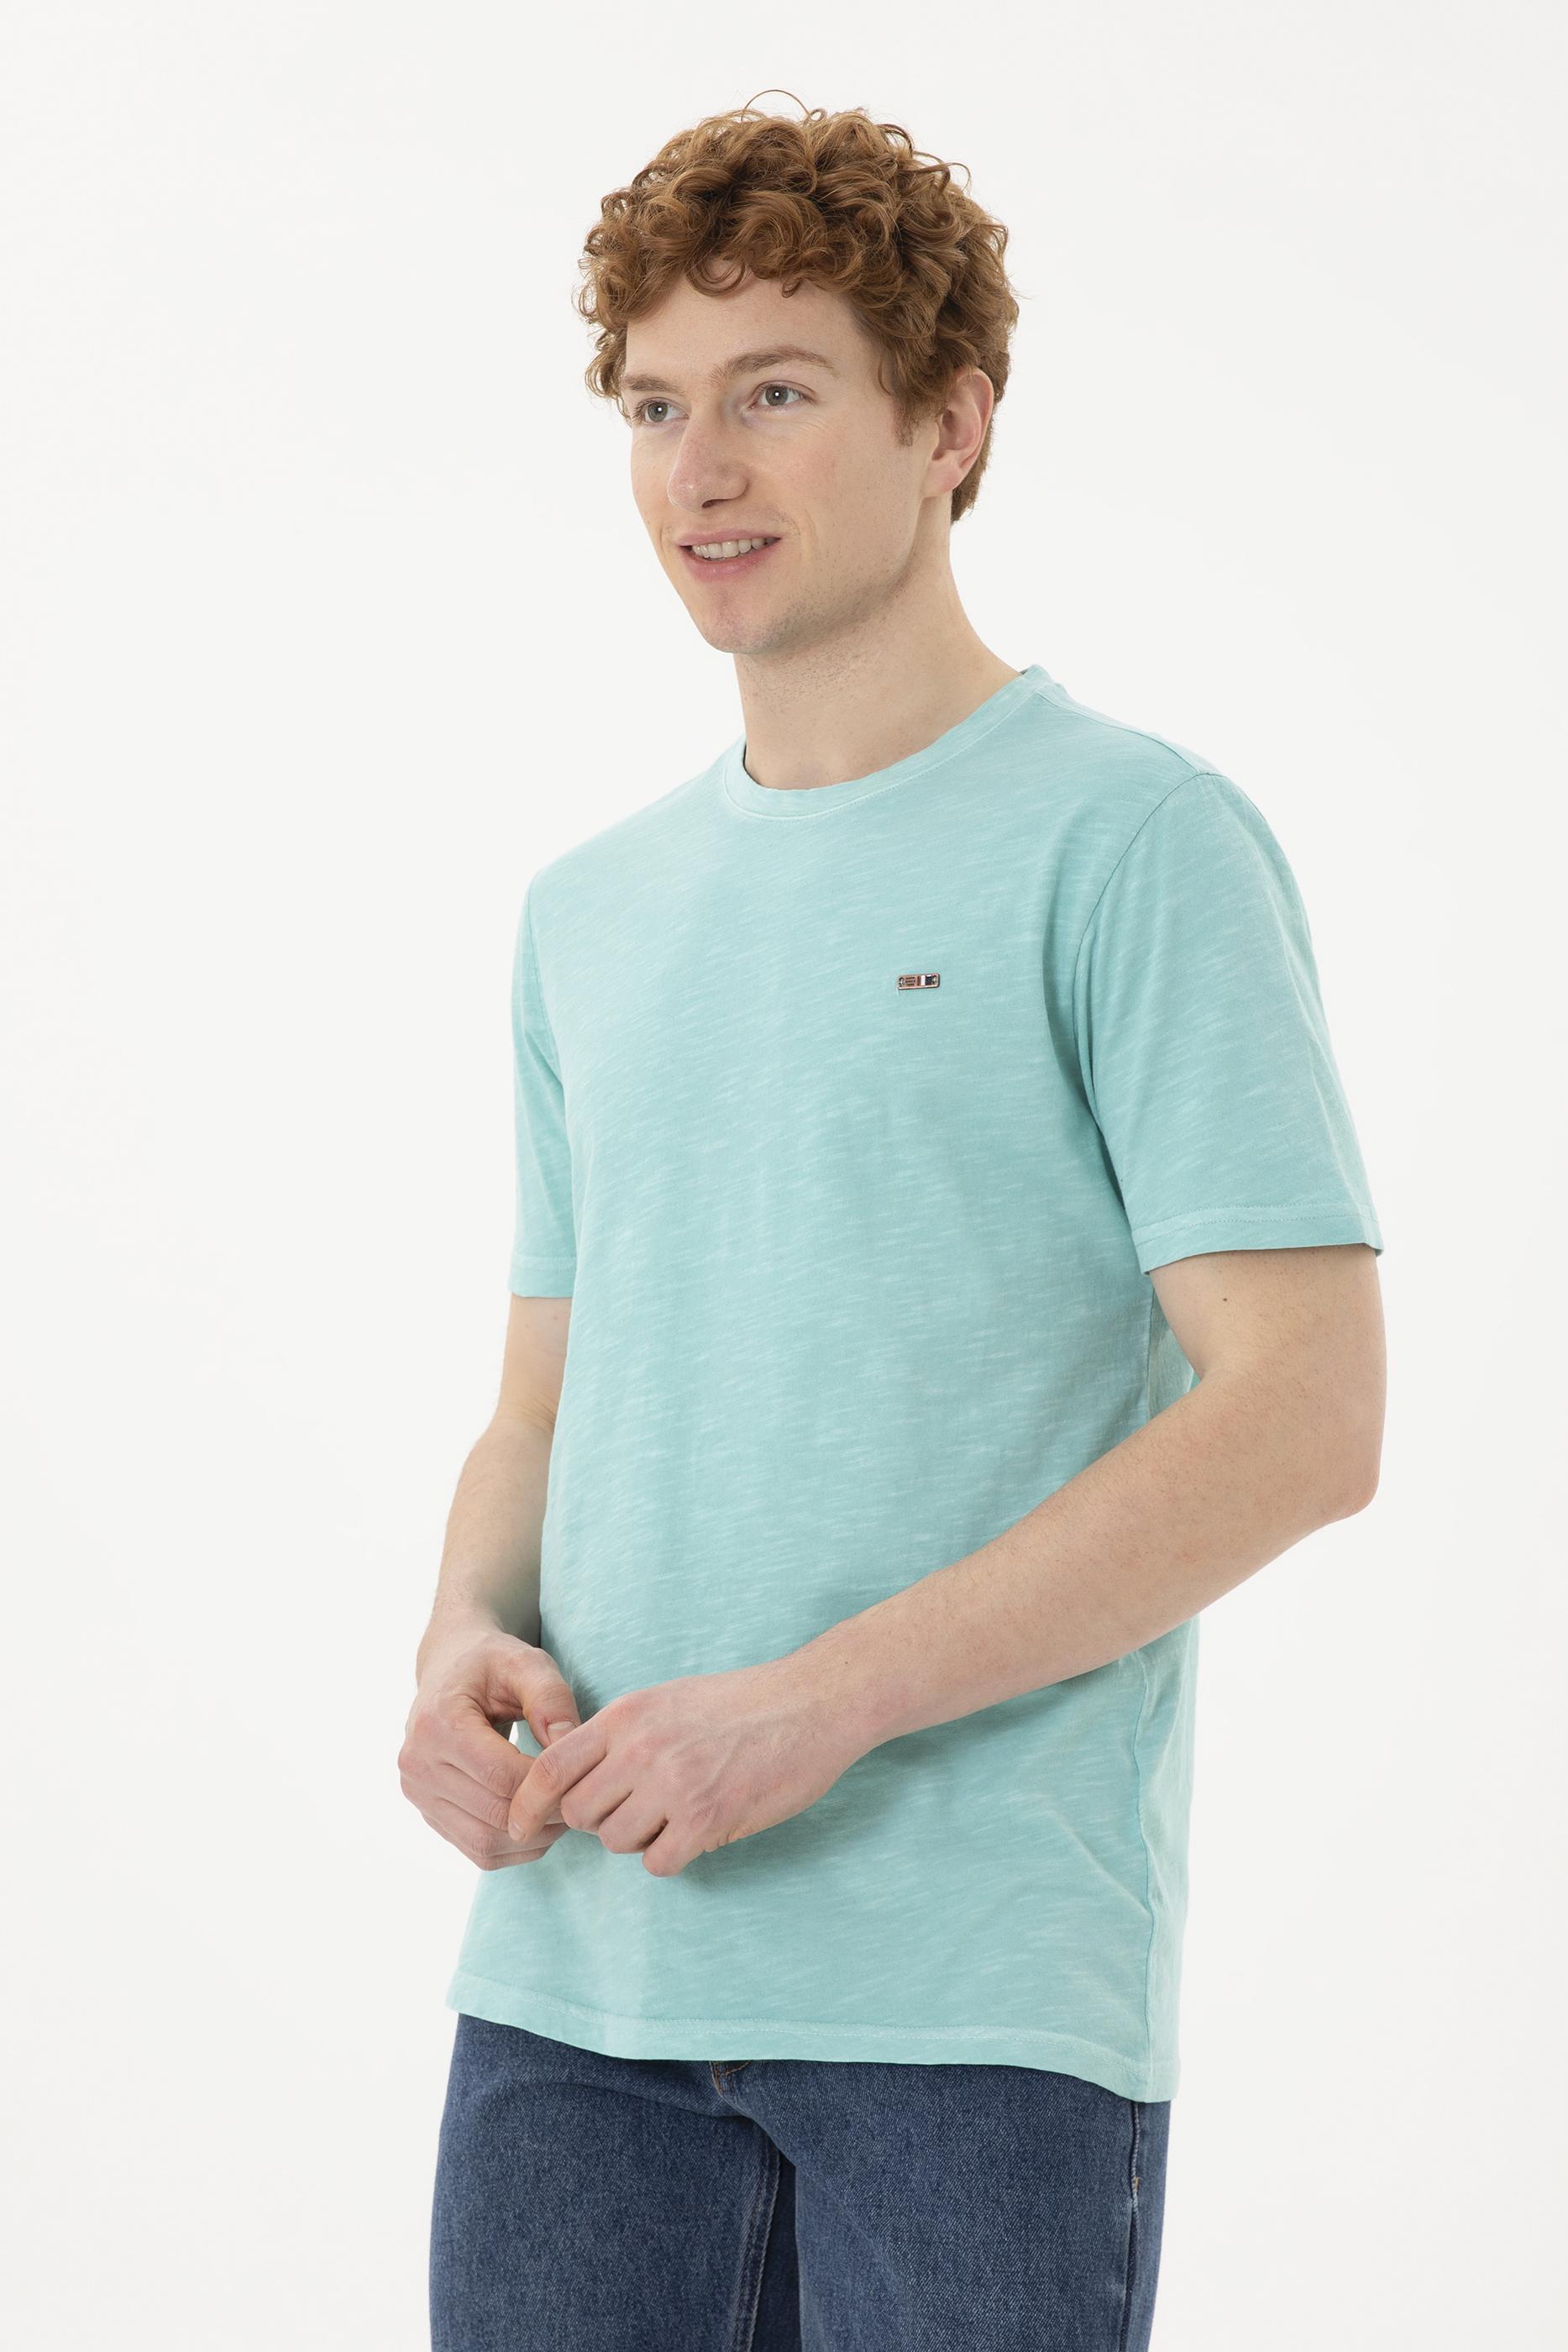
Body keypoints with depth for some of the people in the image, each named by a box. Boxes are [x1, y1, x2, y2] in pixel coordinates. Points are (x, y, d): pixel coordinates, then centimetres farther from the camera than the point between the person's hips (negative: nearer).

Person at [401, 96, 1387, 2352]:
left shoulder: (1133, 845, -5)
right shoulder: (589, 913, 14)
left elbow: (1304, 1414, -12)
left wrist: (820, 1702, -17)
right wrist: (471, 1642, -3)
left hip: (977, 1997, -5)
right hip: (573, 1980, 5)